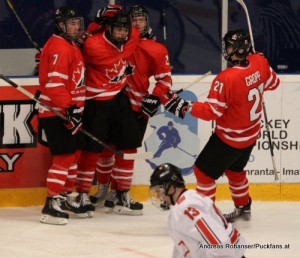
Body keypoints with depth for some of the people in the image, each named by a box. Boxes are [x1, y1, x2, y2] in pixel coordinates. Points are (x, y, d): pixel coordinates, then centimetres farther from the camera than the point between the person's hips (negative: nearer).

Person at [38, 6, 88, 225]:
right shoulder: (59, 47, -17)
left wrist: (76, 107, 24)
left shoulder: (71, 46, 16)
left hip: (69, 110, 10)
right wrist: (69, 107, -27)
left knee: (74, 153, 15)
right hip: (55, 112, -10)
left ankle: (67, 197, 25)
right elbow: (55, 81, -25)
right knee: (64, 156, -13)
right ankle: (52, 203, -13)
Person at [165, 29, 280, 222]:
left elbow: (212, 111, -26)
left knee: (203, 170, 5)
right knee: (234, 169, 29)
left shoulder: (226, 79, -31)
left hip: (230, 138, -8)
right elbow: (273, 83, 8)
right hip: (251, 135, 8)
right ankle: (243, 207, 40)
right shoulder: (260, 63, -12)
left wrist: (187, 107, -18)